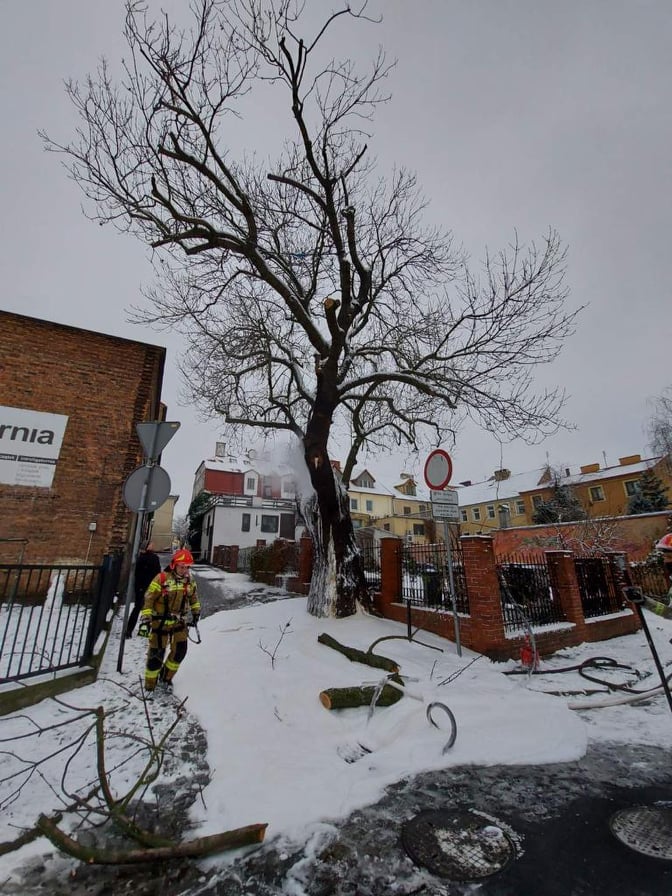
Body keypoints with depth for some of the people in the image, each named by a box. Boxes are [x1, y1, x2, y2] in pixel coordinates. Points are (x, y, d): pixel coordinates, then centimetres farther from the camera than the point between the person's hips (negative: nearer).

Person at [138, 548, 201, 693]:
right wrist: (145, 620, -22)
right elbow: (148, 599, -17)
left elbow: (193, 597, 16)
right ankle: (149, 686, 23)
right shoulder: (161, 579, -19)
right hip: (160, 623, -5)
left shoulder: (189, 581, -1)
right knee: (156, 654, 3)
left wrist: (196, 612, 16)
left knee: (180, 651, 8)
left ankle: (166, 676, 33)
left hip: (179, 622, 5)